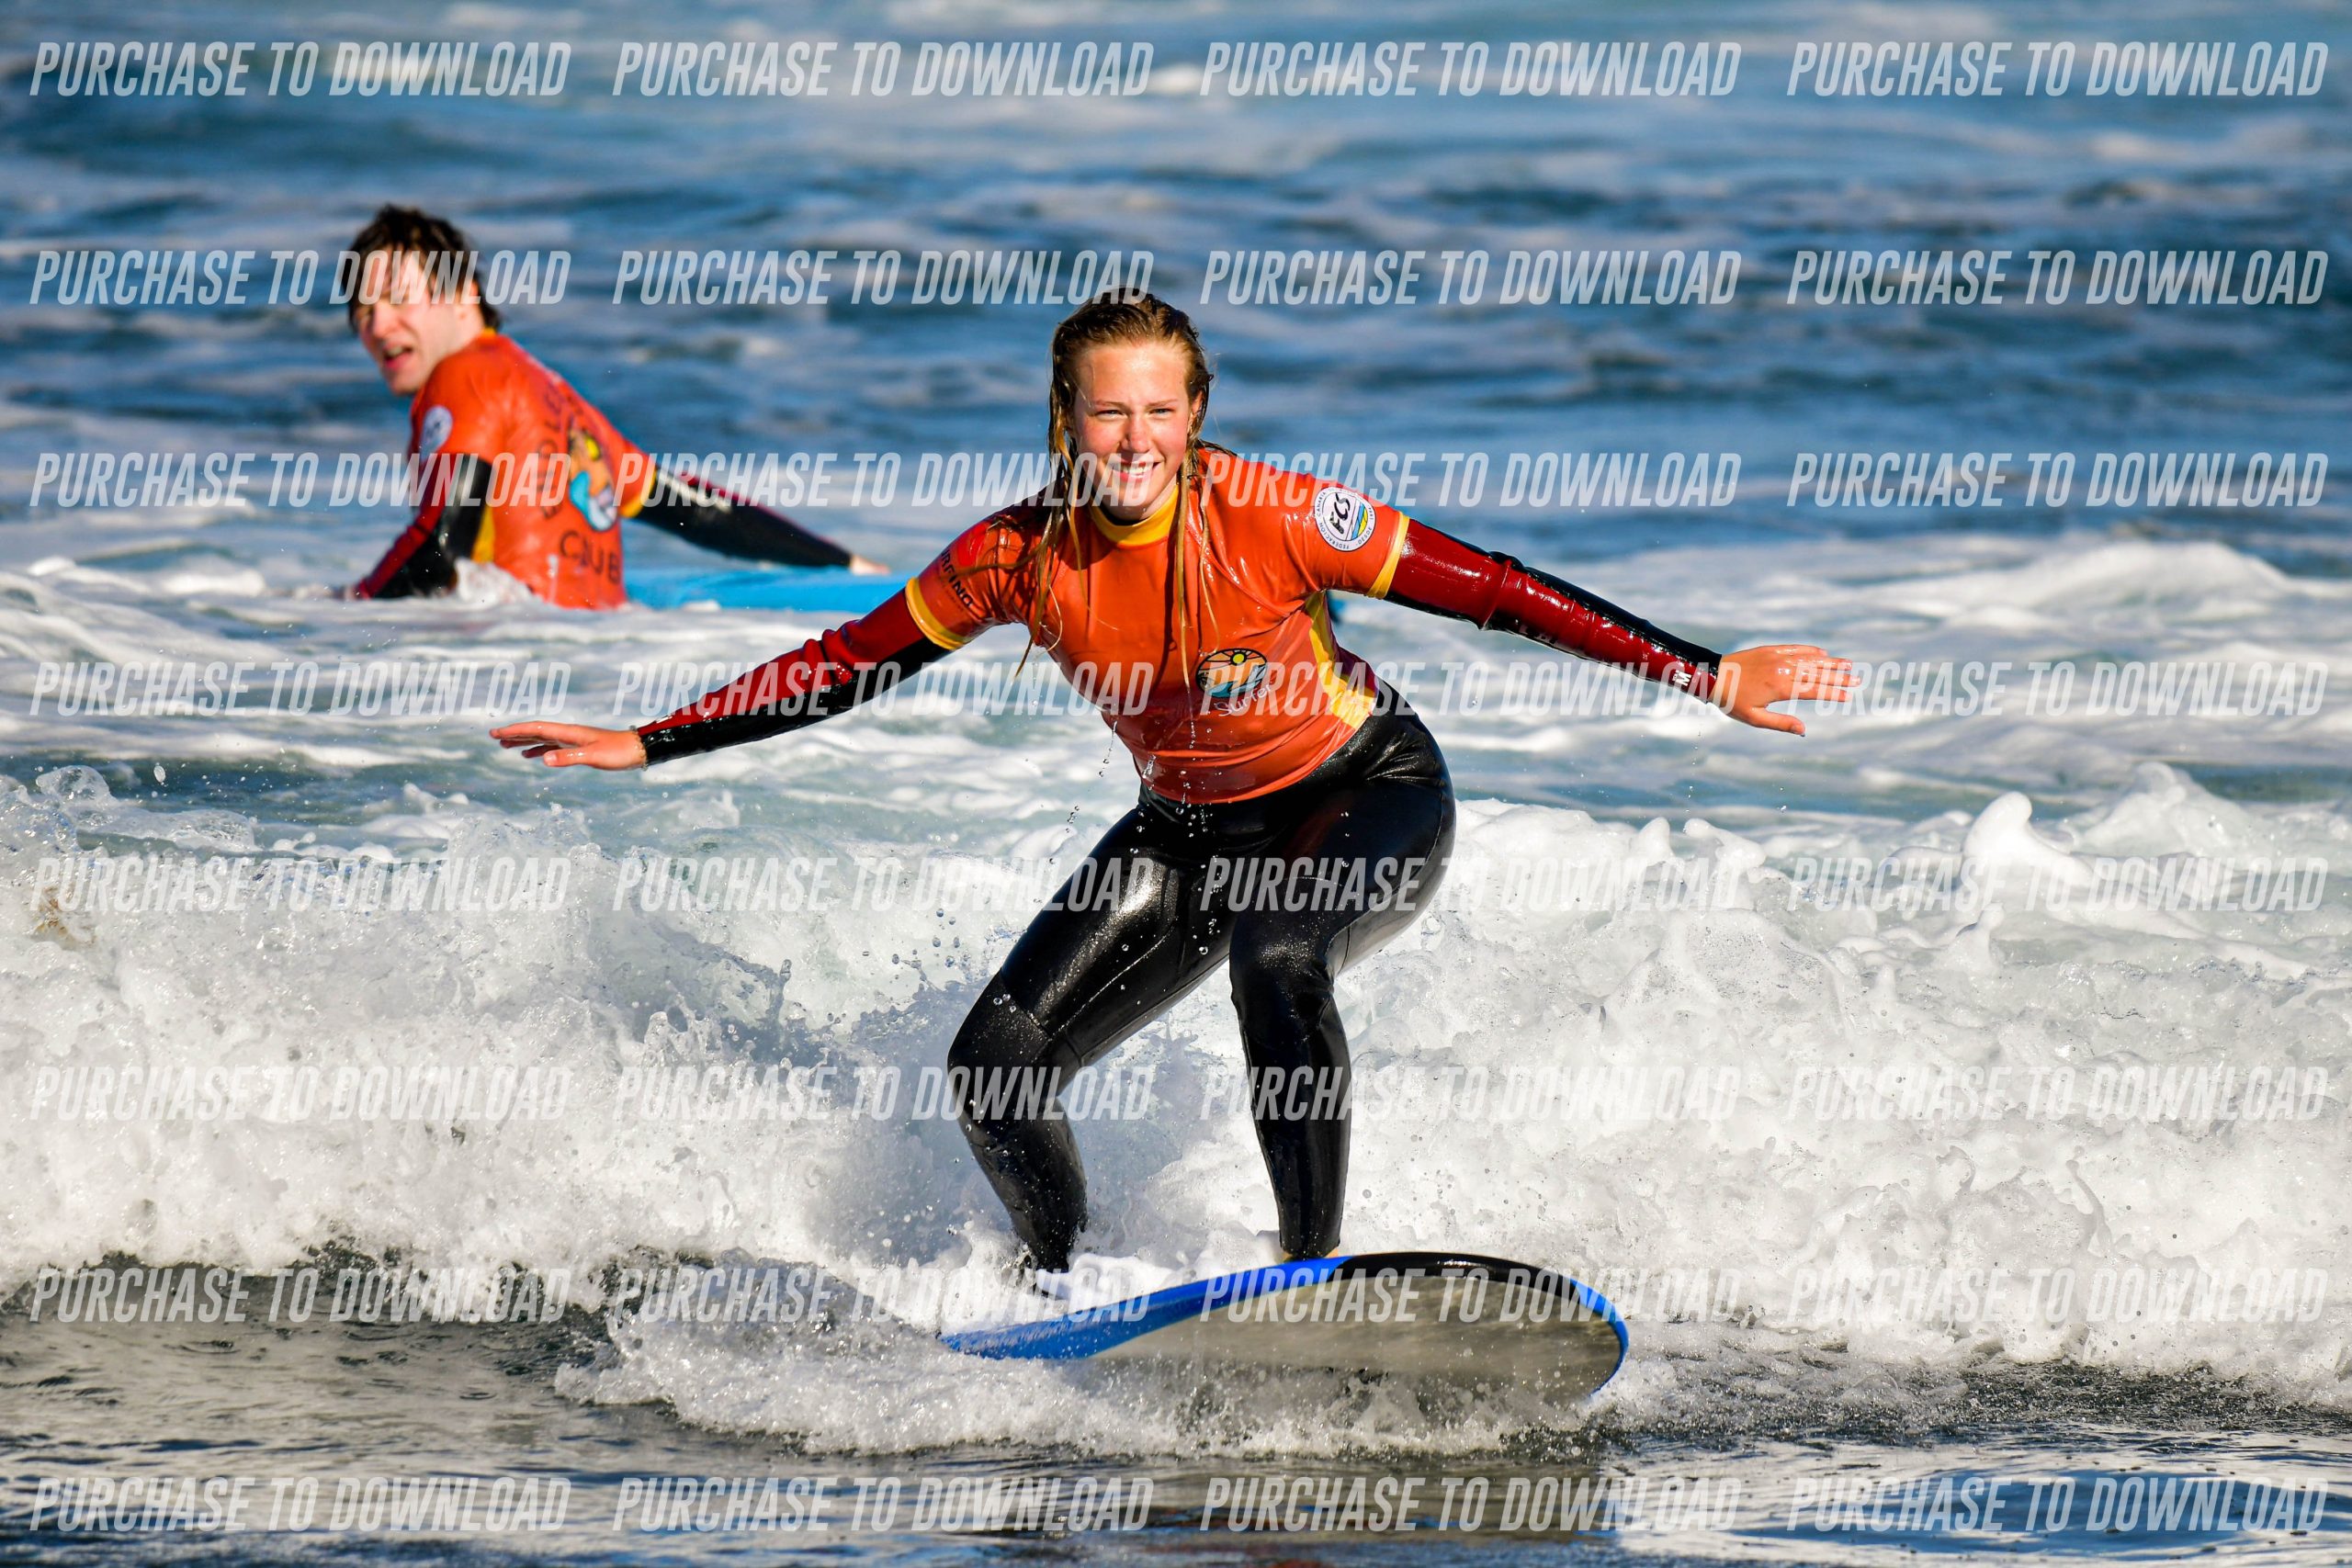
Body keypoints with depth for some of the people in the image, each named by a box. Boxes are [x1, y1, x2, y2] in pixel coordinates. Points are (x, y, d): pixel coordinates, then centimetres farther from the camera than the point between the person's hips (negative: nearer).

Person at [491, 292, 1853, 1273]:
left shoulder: (1272, 519, -26)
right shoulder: (1021, 558, -15)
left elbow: (1495, 593, -24)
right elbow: (847, 668, -3)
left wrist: (1707, 678, -29)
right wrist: (645, 746, -4)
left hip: (1369, 797, -5)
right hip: (1195, 828, 5)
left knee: (1278, 959, -38)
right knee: (999, 1064, -7)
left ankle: (1319, 1273, -30)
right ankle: (1065, 1283, 19)